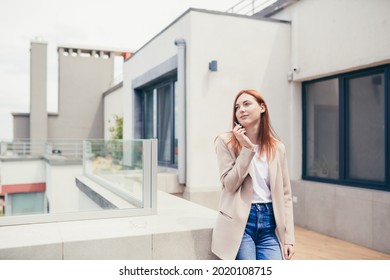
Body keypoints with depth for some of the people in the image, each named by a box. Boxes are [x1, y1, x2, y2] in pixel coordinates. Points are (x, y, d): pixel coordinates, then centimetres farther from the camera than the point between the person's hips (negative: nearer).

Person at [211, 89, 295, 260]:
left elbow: (284, 194, 7)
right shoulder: (226, 142, -3)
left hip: (269, 222, 3)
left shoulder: (277, 147, 7)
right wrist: (247, 148, -16)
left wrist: (288, 237, 3)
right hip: (241, 222, -3)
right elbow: (230, 185, -10)